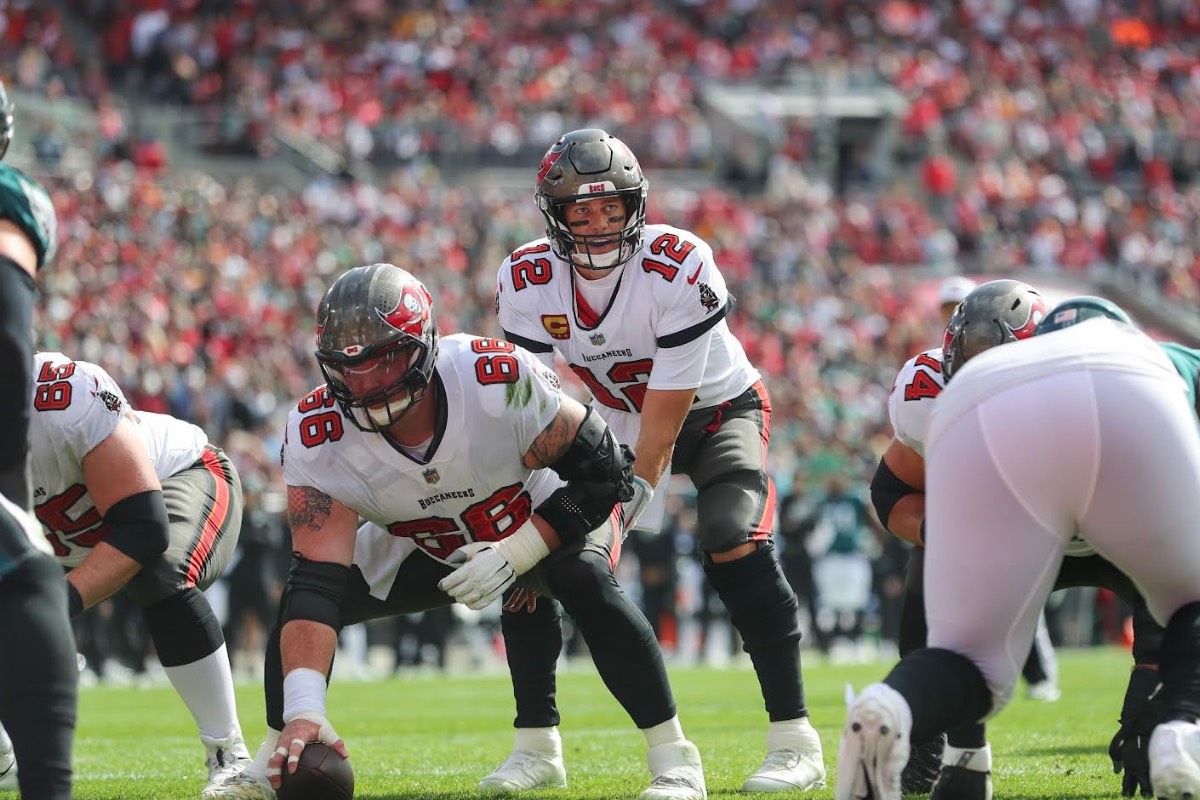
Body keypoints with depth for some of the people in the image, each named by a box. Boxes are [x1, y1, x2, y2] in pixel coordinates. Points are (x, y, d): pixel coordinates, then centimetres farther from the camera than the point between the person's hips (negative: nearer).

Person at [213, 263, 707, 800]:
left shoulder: (499, 382, -37)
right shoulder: (318, 437, -30)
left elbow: (603, 470, -24)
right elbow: (317, 583, -36)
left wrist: (517, 554, -33)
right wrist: (303, 709, -48)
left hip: (543, 522, -3)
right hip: (423, 549, 3)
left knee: (585, 579, -33)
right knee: (304, 592, -12)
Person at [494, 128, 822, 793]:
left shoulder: (679, 269, -31)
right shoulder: (527, 282, -18)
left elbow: (665, 415, -28)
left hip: (717, 409, -4)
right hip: (617, 423, 4)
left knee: (732, 539, -28)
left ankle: (794, 742, -23)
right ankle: (535, 745, 3)